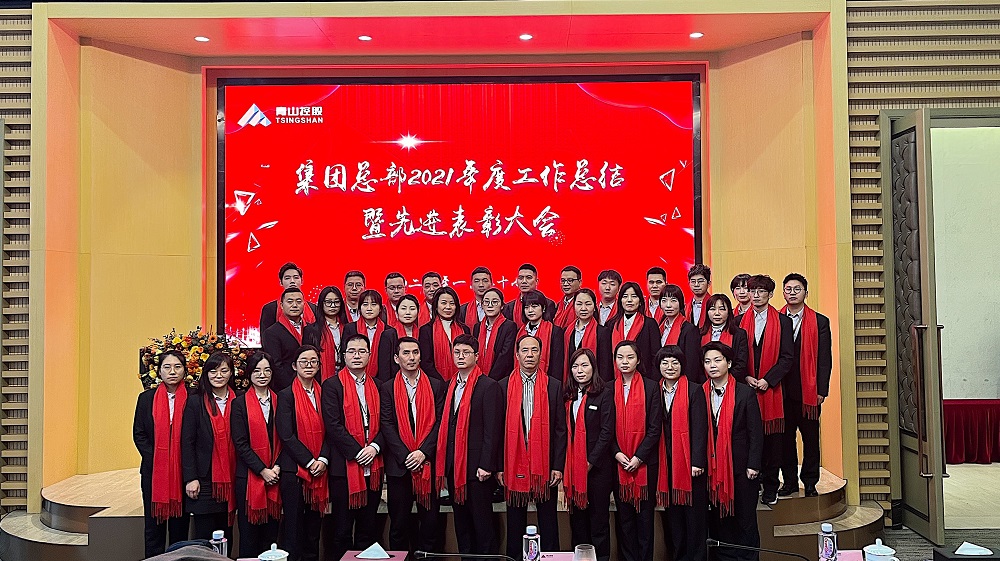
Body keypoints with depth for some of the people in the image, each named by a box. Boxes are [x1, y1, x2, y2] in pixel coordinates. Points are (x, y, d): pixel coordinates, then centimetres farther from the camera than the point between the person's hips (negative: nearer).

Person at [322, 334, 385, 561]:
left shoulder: (377, 386, 11)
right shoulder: (332, 385, -3)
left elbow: (384, 423, 8)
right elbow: (333, 425, -10)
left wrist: (374, 447, -10)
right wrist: (358, 452, -15)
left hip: (373, 466, 4)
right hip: (344, 466, -4)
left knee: (368, 529, 12)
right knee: (342, 529, 5)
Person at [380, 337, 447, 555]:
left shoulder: (436, 386, 6)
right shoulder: (388, 389, 5)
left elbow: (439, 421, 0)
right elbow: (387, 426, -3)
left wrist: (423, 452, -11)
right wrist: (406, 456, -12)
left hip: (429, 463, 1)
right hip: (398, 464, 0)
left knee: (430, 520, 6)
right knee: (399, 523, 7)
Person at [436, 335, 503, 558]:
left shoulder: (488, 386, -8)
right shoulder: (451, 386, 13)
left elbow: (492, 429, -12)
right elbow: (446, 426, 12)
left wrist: (486, 465, -17)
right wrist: (443, 465, 7)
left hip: (476, 466, -7)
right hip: (453, 464, 7)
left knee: (482, 521, 2)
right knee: (461, 520, 15)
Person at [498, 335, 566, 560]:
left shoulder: (554, 386, 2)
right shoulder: (504, 386, 2)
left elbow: (560, 429, 0)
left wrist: (558, 466, -6)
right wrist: (499, 466, -3)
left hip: (545, 464, 0)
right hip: (514, 463, 0)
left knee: (548, 518, 9)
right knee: (515, 518, 12)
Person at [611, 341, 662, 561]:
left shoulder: (650, 388, -1)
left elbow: (654, 428, -4)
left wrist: (638, 457, -11)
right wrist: (617, 453, -8)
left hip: (644, 461, -2)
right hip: (618, 462, 2)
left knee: (645, 513, 4)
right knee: (623, 514, 7)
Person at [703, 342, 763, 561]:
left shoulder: (745, 393, -4)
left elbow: (756, 432, -4)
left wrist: (753, 465, -9)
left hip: (740, 467, -2)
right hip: (712, 467, 3)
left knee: (745, 518, 6)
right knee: (718, 518, 10)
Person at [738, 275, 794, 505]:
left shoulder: (782, 321, 5)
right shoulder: (740, 321, 9)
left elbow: (787, 357, 0)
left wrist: (767, 380, -9)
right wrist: (745, 377, -6)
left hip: (771, 389, -1)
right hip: (745, 388, 1)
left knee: (772, 440, 2)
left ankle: (770, 488, 12)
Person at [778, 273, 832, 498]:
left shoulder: (820, 322, 3)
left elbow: (825, 359, 1)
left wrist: (821, 390, -5)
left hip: (809, 391, -1)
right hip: (781, 390, 1)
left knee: (811, 438, 6)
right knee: (785, 437, 7)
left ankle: (810, 482, 18)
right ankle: (789, 481, 19)